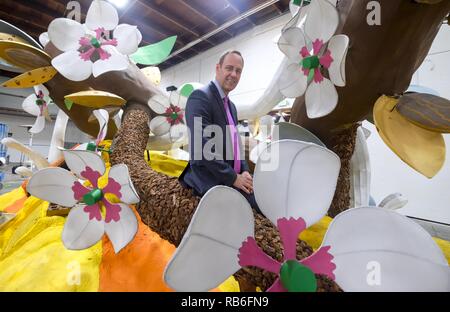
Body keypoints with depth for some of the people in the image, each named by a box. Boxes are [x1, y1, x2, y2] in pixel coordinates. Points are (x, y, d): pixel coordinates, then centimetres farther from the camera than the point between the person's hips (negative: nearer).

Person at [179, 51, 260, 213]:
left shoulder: (231, 106, 17)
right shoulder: (200, 96, -11)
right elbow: (202, 147, -21)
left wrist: (244, 172, 0)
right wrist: (233, 178, -15)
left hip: (234, 177, 8)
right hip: (210, 180, -8)